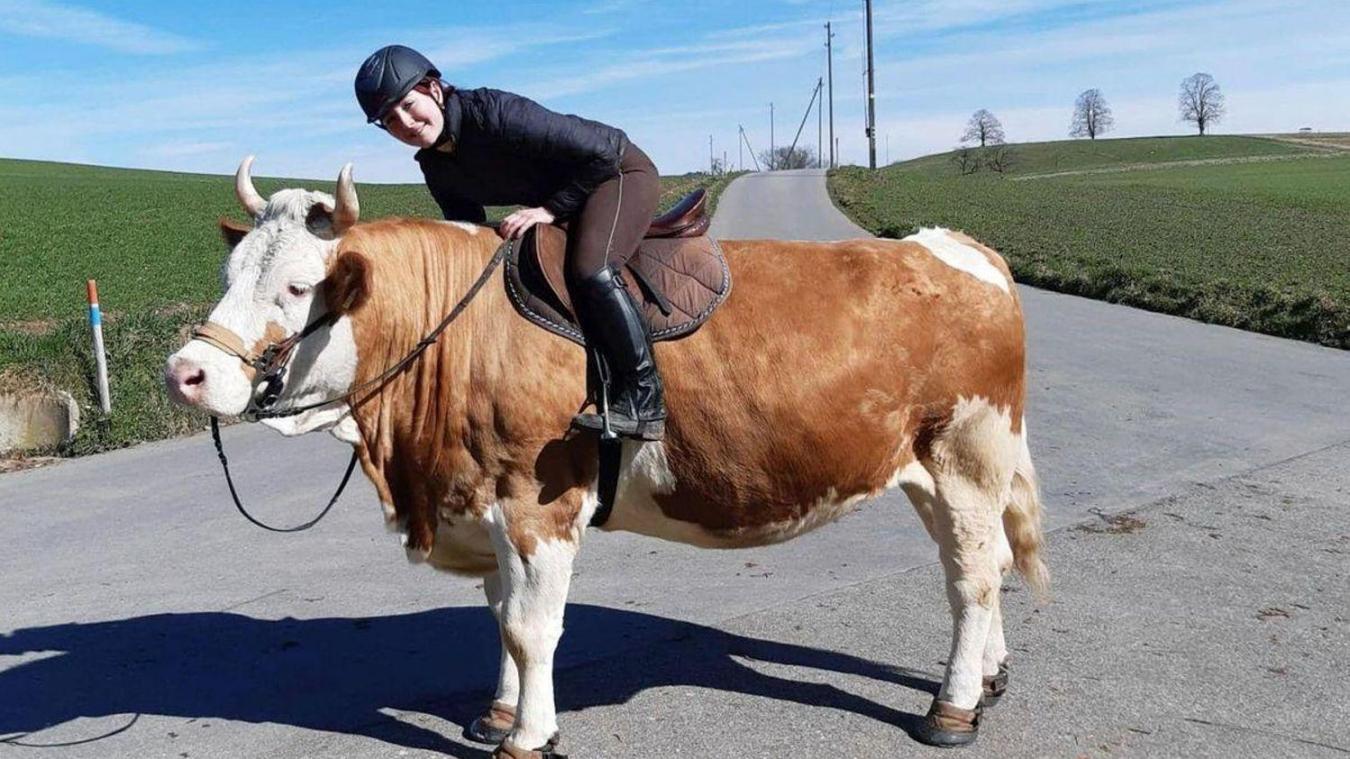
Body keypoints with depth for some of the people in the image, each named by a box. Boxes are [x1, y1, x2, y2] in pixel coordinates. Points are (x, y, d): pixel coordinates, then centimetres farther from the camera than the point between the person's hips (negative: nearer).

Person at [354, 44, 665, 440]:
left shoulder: (495, 112, -29)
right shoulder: (436, 169, -4)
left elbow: (601, 152, -27)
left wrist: (551, 208, -23)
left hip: (621, 172, -9)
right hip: (564, 196, 9)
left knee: (592, 270, -32)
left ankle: (643, 401, -23)